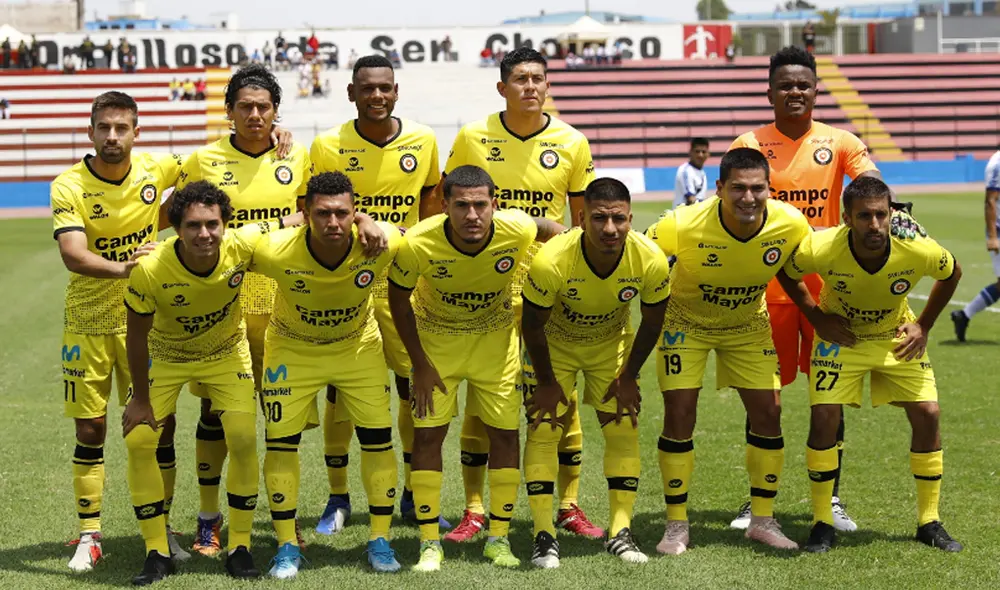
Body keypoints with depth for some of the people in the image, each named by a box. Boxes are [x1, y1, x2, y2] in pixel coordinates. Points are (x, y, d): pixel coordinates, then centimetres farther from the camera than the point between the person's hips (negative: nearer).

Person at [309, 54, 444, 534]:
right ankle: (338, 498, 16)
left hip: (402, 279, 2)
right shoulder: (327, 147, -6)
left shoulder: (423, 141, 1)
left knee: (417, 386, 3)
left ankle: (414, 495, 19)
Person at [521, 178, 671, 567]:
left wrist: (628, 377, -4)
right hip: (553, 344, -2)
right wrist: (546, 383, -10)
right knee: (543, 430, -8)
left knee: (624, 430, -1)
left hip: (611, 343, 2)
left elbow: (652, 321, -9)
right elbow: (532, 324, -19)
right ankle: (544, 536, -1)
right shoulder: (551, 261, -37)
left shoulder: (651, 261, -29)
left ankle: (620, 532, 9)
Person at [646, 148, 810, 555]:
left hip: (749, 324, 3)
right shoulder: (683, 226, -33)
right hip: (686, 322, -3)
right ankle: (676, 525, 6)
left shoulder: (791, 224, -24)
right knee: (679, 414, -8)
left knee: (768, 412, -2)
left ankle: (763, 520, 14)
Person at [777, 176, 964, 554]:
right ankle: (822, 522, 1)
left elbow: (952, 274, -5)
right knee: (824, 416, -15)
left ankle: (929, 522, 10)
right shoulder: (820, 249, -33)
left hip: (896, 338, 2)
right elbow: (784, 272, -10)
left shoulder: (919, 251, -30)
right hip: (840, 335, -2)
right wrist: (817, 318, -14)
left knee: (927, 414, -6)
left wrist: (923, 326, -9)